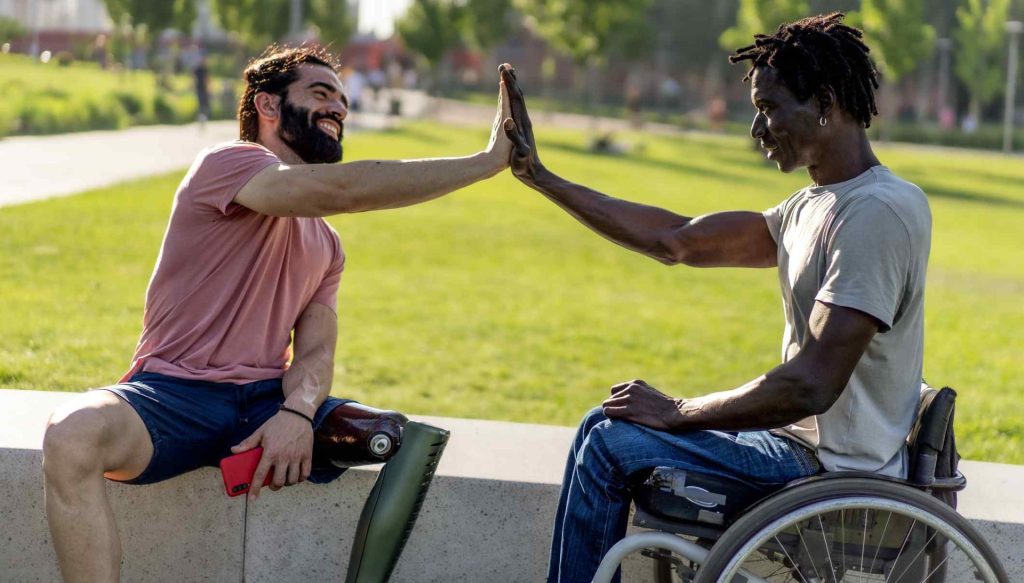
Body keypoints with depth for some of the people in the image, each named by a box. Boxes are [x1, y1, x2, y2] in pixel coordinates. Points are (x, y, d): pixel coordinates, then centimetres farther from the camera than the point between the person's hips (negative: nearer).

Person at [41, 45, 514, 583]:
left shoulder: (326, 245, 21)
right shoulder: (227, 165, -4)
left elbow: (315, 350, 6)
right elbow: (343, 188, -22)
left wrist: (299, 412, -19)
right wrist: (487, 161, -21)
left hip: (266, 399, 6)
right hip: (175, 394, -6)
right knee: (72, 435, -37)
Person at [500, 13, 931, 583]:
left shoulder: (879, 212, -21)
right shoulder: (813, 208, 10)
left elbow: (811, 385, -26)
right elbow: (677, 240, 12)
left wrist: (678, 411, -15)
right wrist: (540, 177, 12)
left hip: (837, 468, -10)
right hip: (808, 440, 10)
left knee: (609, 441, -8)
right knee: (609, 423, 16)